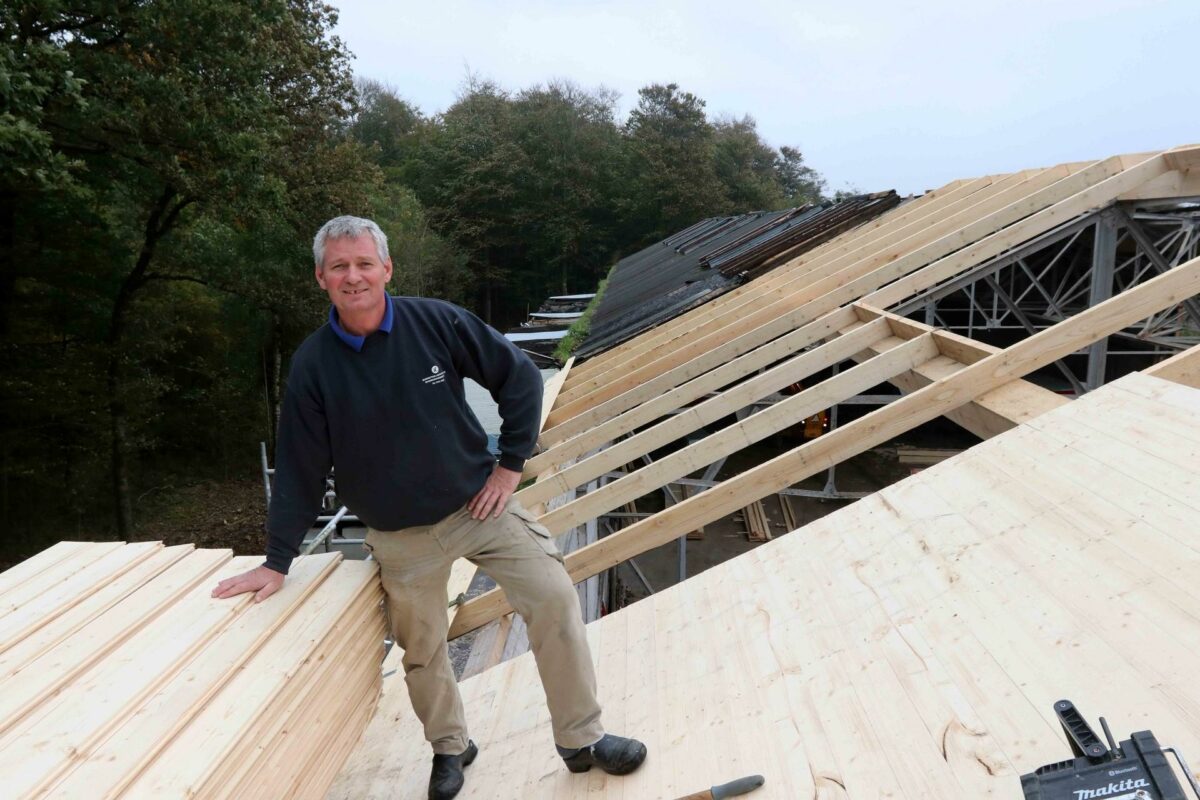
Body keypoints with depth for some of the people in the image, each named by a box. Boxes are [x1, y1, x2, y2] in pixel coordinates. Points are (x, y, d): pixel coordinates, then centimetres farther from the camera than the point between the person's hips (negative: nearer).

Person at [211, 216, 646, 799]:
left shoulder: (438, 322, -12)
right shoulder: (313, 364, -9)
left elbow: (519, 376, -3)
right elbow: (300, 467, -3)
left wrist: (511, 463, -6)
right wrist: (276, 562, -1)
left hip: (479, 504, 0)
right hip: (402, 537, 1)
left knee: (553, 598, -7)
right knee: (421, 651, 12)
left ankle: (582, 740, 13)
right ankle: (449, 748, 40)